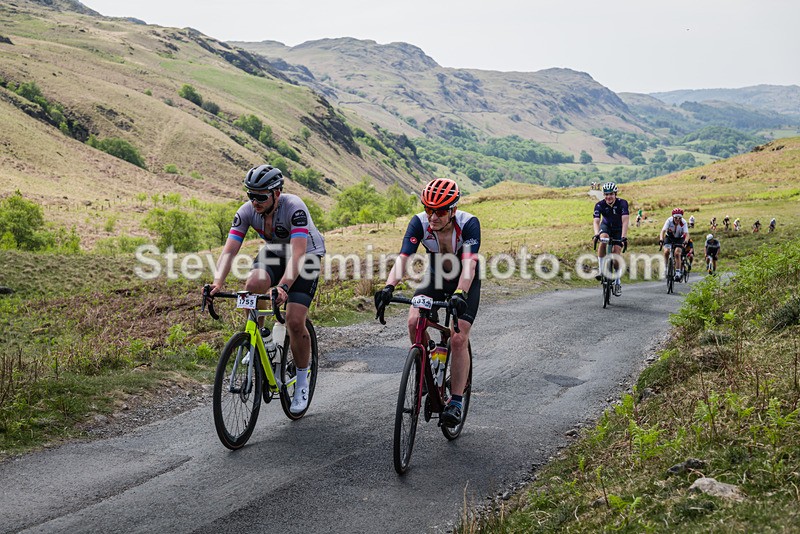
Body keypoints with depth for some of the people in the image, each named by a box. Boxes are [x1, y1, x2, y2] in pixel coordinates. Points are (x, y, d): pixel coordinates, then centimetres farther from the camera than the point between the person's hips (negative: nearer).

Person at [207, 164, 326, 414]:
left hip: (307, 255, -4)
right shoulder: (247, 211, -20)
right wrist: (218, 282, -42)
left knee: (295, 322, -17)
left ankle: (302, 382, 5)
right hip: (274, 252, 4)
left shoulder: (294, 207, -34)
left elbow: (298, 253, -43)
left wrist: (284, 286, -58)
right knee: (252, 286, -30)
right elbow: (229, 250, -25)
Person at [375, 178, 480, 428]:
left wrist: (460, 294, -59)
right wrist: (388, 287, -51)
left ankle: (456, 402, -3)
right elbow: (403, 258, -33)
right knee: (414, 322, -22)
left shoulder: (469, 223, -31)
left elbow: (469, 264, -42)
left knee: (459, 339, -15)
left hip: (464, 282, -3)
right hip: (435, 276, 3)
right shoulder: (419, 223, -24)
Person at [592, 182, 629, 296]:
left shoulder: (622, 203, -26)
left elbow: (625, 221, -35)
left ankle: (617, 282, 6)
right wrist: (596, 234, -51)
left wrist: (624, 236, -47)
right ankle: (601, 271, -26)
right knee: (603, 241, -33)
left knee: (616, 253, -10)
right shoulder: (599, 205, -23)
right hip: (606, 226, 1)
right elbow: (596, 221, -33)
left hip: (618, 229, -1)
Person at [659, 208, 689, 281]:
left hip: (679, 239, -1)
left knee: (677, 253, -21)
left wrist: (685, 242, -53)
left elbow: (687, 234, -34)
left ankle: (678, 272, -14)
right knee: (666, 251, -24)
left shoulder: (683, 223, -25)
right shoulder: (669, 221, -26)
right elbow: (663, 231, -34)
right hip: (669, 237, 1)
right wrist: (661, 240, -51)